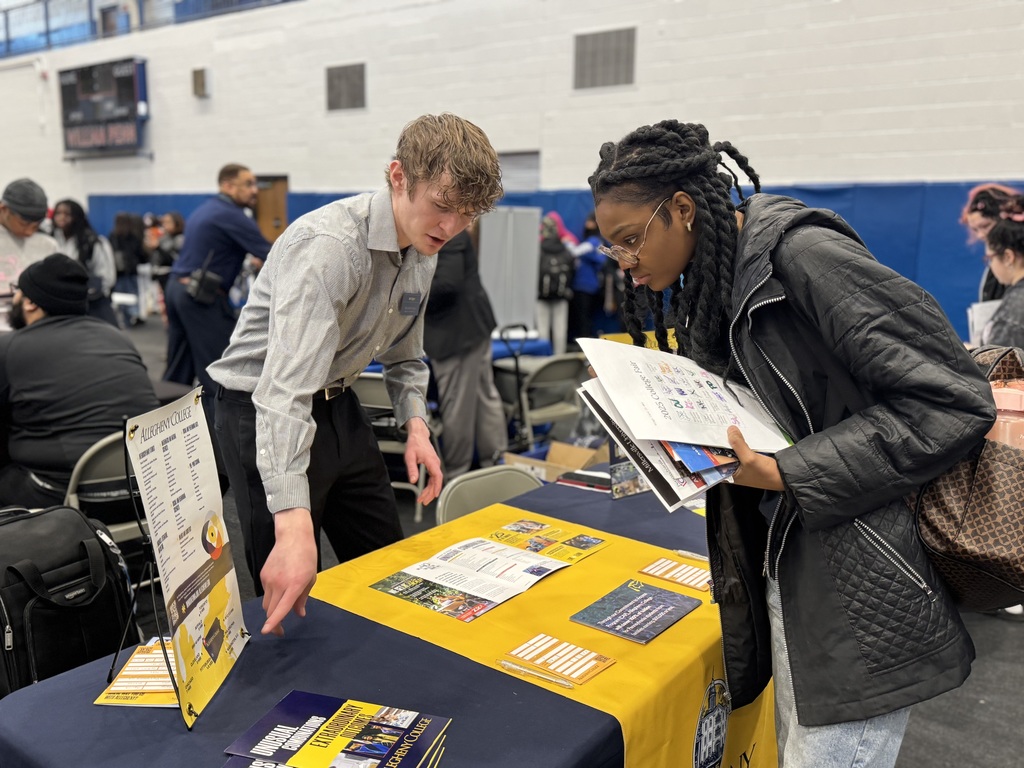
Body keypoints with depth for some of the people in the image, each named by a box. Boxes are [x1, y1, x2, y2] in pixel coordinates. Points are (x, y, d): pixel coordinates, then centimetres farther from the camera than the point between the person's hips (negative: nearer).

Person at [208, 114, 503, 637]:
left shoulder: (422, 251, -2)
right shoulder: (328, 246, -30)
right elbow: (287, 387, -42)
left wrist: (415, 425, -5)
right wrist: (294, 524, -51)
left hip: (337, 405, 8)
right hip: (264, 411, -8)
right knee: (287, 600, -1)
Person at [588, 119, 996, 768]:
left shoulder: (803, 253, -18)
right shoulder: (709, 290, 9)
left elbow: (952, 399, -21)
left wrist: (786, 473, -23)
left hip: (867, 587, -8)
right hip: (785, 563, 8)